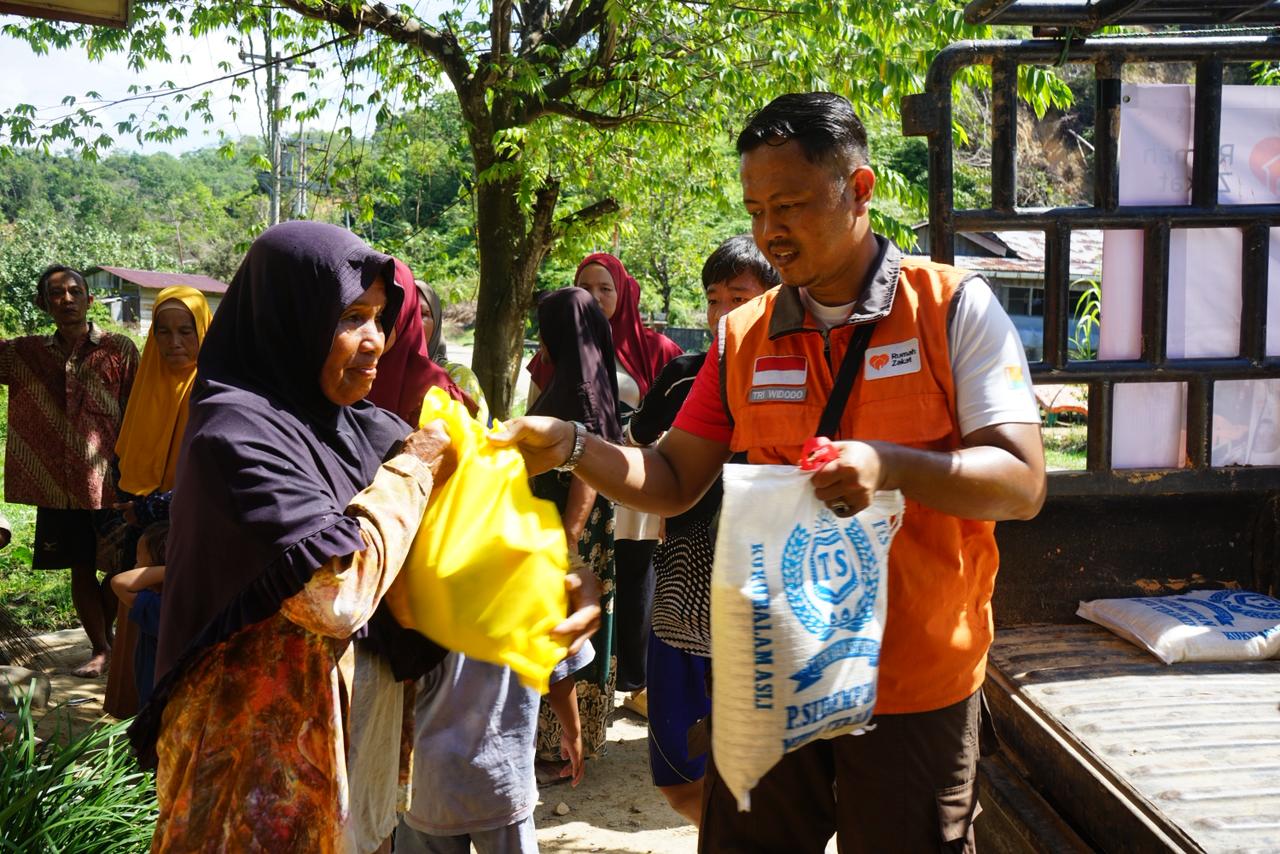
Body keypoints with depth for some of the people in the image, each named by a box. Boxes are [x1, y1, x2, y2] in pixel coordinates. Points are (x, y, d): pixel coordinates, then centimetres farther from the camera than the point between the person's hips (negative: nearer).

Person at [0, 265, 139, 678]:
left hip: (110, 484, -3)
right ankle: (101, 649, 25)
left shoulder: (120, 350, -4)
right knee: (80, 570, 11)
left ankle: (116, 639, 29)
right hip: (56, 486, 3)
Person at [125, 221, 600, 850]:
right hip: (252, 732, -7)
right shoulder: (237, 434, -22)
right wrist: (410, 472, -17)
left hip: (318, 712, 7)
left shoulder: (346, 422, 2)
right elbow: (338, 595, -30)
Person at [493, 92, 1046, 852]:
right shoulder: (743, 338, 4)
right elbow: (674, 482, 6)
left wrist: (893, 465, -28)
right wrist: (570, 446, -11)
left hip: (915, 691, -3)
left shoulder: (955, 308, -8)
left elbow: (1022, 485, -12)